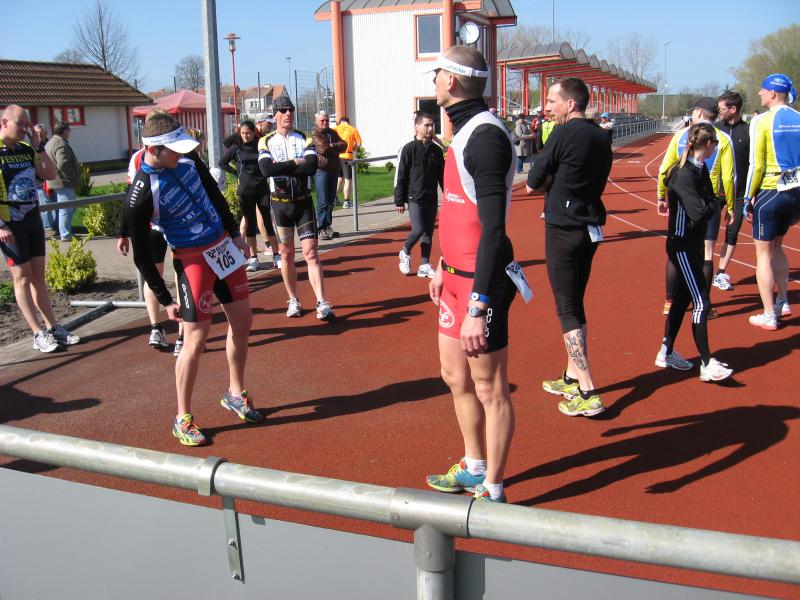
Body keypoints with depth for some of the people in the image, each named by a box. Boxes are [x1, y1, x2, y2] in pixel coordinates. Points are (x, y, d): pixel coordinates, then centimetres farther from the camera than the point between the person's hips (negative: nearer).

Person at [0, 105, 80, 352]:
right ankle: (38, 334, 1)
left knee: (38, 274, 10)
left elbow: (50, 174, 8)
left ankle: (53, 327, 15)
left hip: (33, 219, 6)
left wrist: (38, 146, -1)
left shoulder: (26, 149, 8)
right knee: (22, 276, -1)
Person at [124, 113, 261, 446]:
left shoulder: (188, 159, -4)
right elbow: (142, 256, -15)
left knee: (242, 323, 13)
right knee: (196, 339, -7)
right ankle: (182, 419, 10)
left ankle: (235, 394, 32)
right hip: (193, 260, -7)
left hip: (224, 246, 7)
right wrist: (165, 300, -11)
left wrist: (234, 233, 14)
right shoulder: (141, 195, -22)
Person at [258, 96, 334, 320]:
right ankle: (293, 300, 21)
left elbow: (312, 167, -16)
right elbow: (267, 170, -18)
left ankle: (322, 303, -10)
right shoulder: (267, 142, 1)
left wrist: (282, 166, -15)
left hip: (303, 202, -1)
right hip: (280, 203, 1)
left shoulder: (304, 139, 2)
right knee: (286, 254, 8)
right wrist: (296, 163, -15)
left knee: (311, 253, -7)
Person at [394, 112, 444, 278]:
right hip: (414, 198, -5)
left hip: (432, 199, 5)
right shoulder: (408, 149, -7)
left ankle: (424, 265, 16)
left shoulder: (437, 150, 7)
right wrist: (399, 201, -8)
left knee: (428, 233, 7)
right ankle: (405, 253, 14)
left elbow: (442, 176, 14)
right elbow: (400, 177, -6)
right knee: (418, 230, -14)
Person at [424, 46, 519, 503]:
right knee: (456, 376, 20)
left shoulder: (485, 135, -18)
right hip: (457, 275, 10)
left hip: (481, 281, -10)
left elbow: (493, 227, -23)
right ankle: (474, 469, 37)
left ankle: (492, 493, 17)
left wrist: (478, 308, -26)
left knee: (489, 388, 2)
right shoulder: (466, 131, 13)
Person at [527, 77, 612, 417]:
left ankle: (587, 394, -4)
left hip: (563, 230, -8)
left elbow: (532, 184, -9)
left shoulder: (564, 134, -14)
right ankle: (572, 378, 28)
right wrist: (558, 180, 5)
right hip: (592, 228, 8)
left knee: (568, 311, -3)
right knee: (576, 304, 18)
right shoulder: (601, 137, 10)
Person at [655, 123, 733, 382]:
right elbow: (699, 212, -27)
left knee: (682, 298, 15)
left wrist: (711, 205, -9)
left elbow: (711, 202, 12)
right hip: (681, 246, -9)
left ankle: (666, 353, 27)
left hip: (694, 244, 9)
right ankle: (707, 364, -2)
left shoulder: (700, 170, 8)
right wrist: (714, 206, -9)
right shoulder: (684, 175, -21)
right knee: (701, 303, -8)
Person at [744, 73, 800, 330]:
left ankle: (769, 316, 7)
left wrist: (749, 198, -3)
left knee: (763, 253, 4)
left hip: (770, 192, -6)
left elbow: (756, 164, -12)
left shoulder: (763, 121, -9)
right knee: (776, 246, 25)